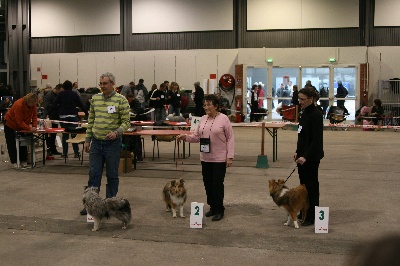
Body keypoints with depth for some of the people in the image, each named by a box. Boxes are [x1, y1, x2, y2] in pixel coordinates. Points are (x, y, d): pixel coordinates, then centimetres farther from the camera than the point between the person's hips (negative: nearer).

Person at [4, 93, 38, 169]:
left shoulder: (33, 105, -17)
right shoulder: (18, 105, -36)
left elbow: (34, 116, -9)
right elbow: (19, 121, -34)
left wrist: (34, 126, -24)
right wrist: (29, 128, -38)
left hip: (23, 125, 6)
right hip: (10, 124, -6)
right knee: (12, 144, -4)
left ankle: (24, 161, 9)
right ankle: (14, 162, 1)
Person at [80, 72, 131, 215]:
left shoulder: (121, 100, -7)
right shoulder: (95, 98, 7)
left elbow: (126, 122, -7)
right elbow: (90, 120, 13)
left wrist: (117, 132, -24)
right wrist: (87, 140, 11)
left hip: (112, 143, -4)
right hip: (96, 142, 4)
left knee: (112, 175, 5)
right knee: (94, 174, 6)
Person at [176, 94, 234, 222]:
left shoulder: (223, 119, -9)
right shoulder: (203, 119, 8)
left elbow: (230, 138, -9)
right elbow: (197, 136, 10)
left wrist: (230, 156, -14)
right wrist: (185, 137, -9)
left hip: (219, 158, -6)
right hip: (206, 158, 6)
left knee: (217, 184, -2)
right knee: (208, 183, 11)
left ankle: (219, 210, 9)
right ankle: (212, 207, 25)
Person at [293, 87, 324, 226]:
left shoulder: (316, 114, -17)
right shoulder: (303, 113, 11)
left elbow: (317, 139, -21)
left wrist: (305, 156, -25)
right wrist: (298, 151, 13)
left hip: (311, 157, -9)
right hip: (302, 155, 9)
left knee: (311, 186, 0)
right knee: (303, 184, 15)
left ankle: (312, 217, 9)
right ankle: (304, 213, 26)